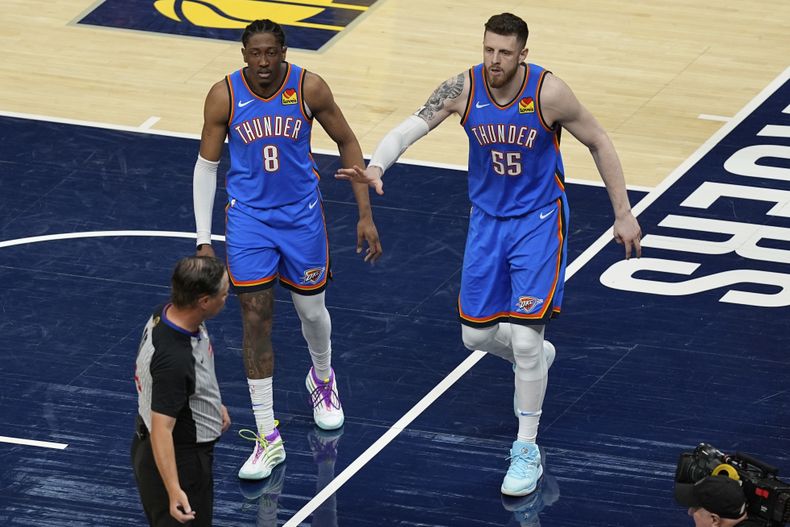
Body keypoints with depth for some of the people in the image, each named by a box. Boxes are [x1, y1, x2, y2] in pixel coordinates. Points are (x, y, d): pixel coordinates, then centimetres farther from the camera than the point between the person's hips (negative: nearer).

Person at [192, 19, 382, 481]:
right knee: (256, 318, -4)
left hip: (301, 214, 1)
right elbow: (206, 166, -3)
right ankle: (268, 438, 1)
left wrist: (366, 214, -2)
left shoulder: (309, 88, -15)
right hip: (249, 217, 0)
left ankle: (323, 379, 49)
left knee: (311, 309, 14)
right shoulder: (224, 96, -14)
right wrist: (204, 240, -5)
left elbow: (348, 143, -2)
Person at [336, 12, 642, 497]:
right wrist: (375, 168, -46)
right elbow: (411, 127, -26)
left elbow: (599, 143, -8)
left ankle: (528, 451, 3)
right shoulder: (464, 88, -16)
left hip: (538, 220, -4)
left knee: (524, 335, -12)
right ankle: (536, 359, 44)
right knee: (476, 333, 9)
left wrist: (623, 214, -5)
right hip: (487, 218, 4)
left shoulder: (548, 92, -21)